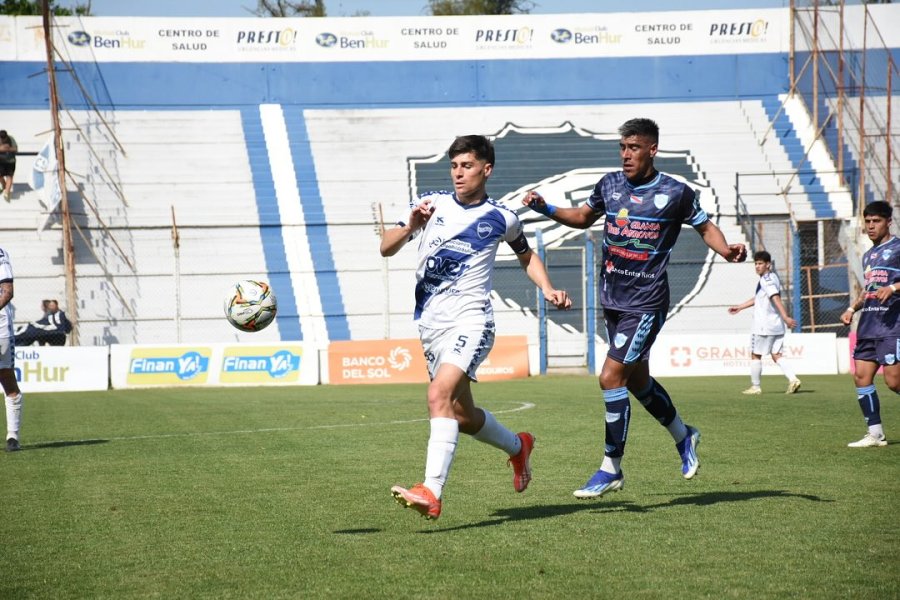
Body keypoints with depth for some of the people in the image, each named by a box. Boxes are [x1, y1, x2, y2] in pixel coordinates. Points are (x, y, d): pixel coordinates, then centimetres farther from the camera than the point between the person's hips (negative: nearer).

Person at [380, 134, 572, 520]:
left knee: (440, 395, -27)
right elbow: (386, 248, 1)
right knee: (462, 415, 14)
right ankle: (517, 447, 45)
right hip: (430, 325, 5)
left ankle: (431, 493, -36)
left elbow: (526, 256, 22)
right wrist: (410, 226, -18)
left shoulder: (501, 219, 3)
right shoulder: (431, 204, 6)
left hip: (470, 320, -5)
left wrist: (548, 289, 6)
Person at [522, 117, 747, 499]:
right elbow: (584, 217, 21)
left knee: (611, 377, -14)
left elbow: (705, 227, 5)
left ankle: (611, 470, -4)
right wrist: (545, 209, 6)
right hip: (612, 300, 6)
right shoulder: (610, 184, 5)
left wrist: (726, 250, -14)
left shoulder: (675, 193, -9)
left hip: (646, 304, -6)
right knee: (636, 380, 18)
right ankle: (683, 436, 42)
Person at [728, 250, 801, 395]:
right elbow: (758, 299, 28)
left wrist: (785, 317, -37)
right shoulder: (773, 277, 16)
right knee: (776, 356, 6)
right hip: (777, 326, 8)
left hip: (764, 326, -8)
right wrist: (740, 307, 33)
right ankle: (793, 379, -11)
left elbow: (776, 299, -27)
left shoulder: (766, 280, -14)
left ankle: (755, 387, 11)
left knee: (755, 355, 5)